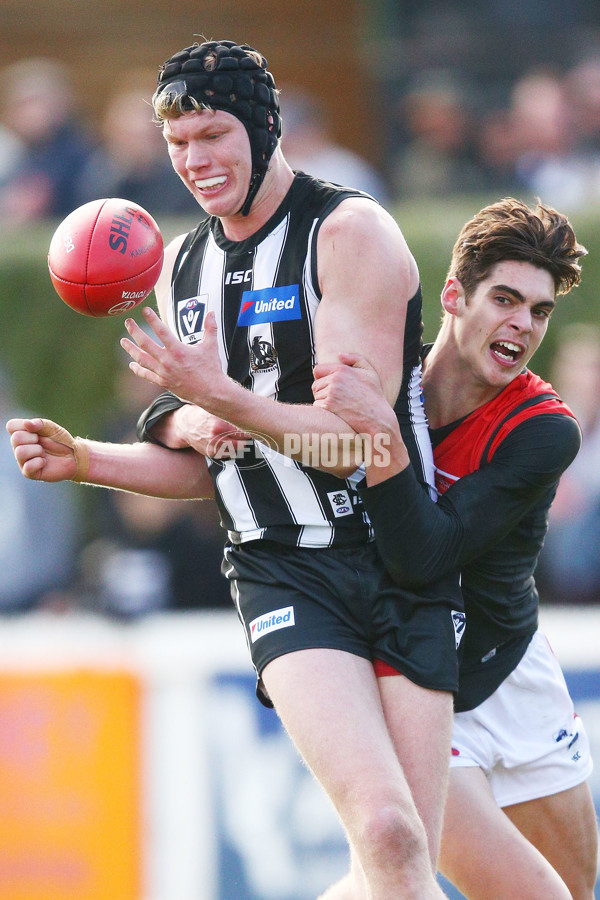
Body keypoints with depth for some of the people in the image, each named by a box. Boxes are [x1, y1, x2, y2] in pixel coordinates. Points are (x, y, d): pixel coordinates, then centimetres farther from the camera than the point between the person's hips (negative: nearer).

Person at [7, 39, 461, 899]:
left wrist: (220, 400, -24)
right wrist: (83, 460, 7)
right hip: (281, 570, 3)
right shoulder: (181, 265, 14)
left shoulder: (351, 233, -7)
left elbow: (356, 438, -15)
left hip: (398, 562, -3)